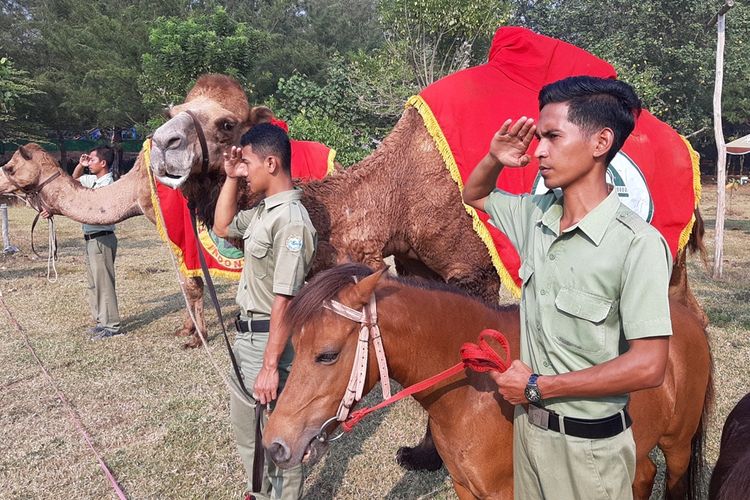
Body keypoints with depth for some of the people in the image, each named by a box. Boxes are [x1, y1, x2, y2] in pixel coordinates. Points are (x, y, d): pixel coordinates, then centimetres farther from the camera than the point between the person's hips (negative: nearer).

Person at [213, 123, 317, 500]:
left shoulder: (290, 219, -23)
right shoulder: (262, 211, 6)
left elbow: (284, 300, -26)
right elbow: (222, 227, 23)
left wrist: (270, 366, -25)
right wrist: (230, 178, 11)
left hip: (270, 340, -10)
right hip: (247, 335, 11)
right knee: (245, 426, 25)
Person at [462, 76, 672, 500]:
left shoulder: (637, 244, -23)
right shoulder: (537, 215, -3)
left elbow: (648, 367, -24)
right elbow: (475, 195, 15)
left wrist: (537, 386, -19)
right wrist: (494, 159, -7)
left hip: (588, 444, -6)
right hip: (528, 423, 6)